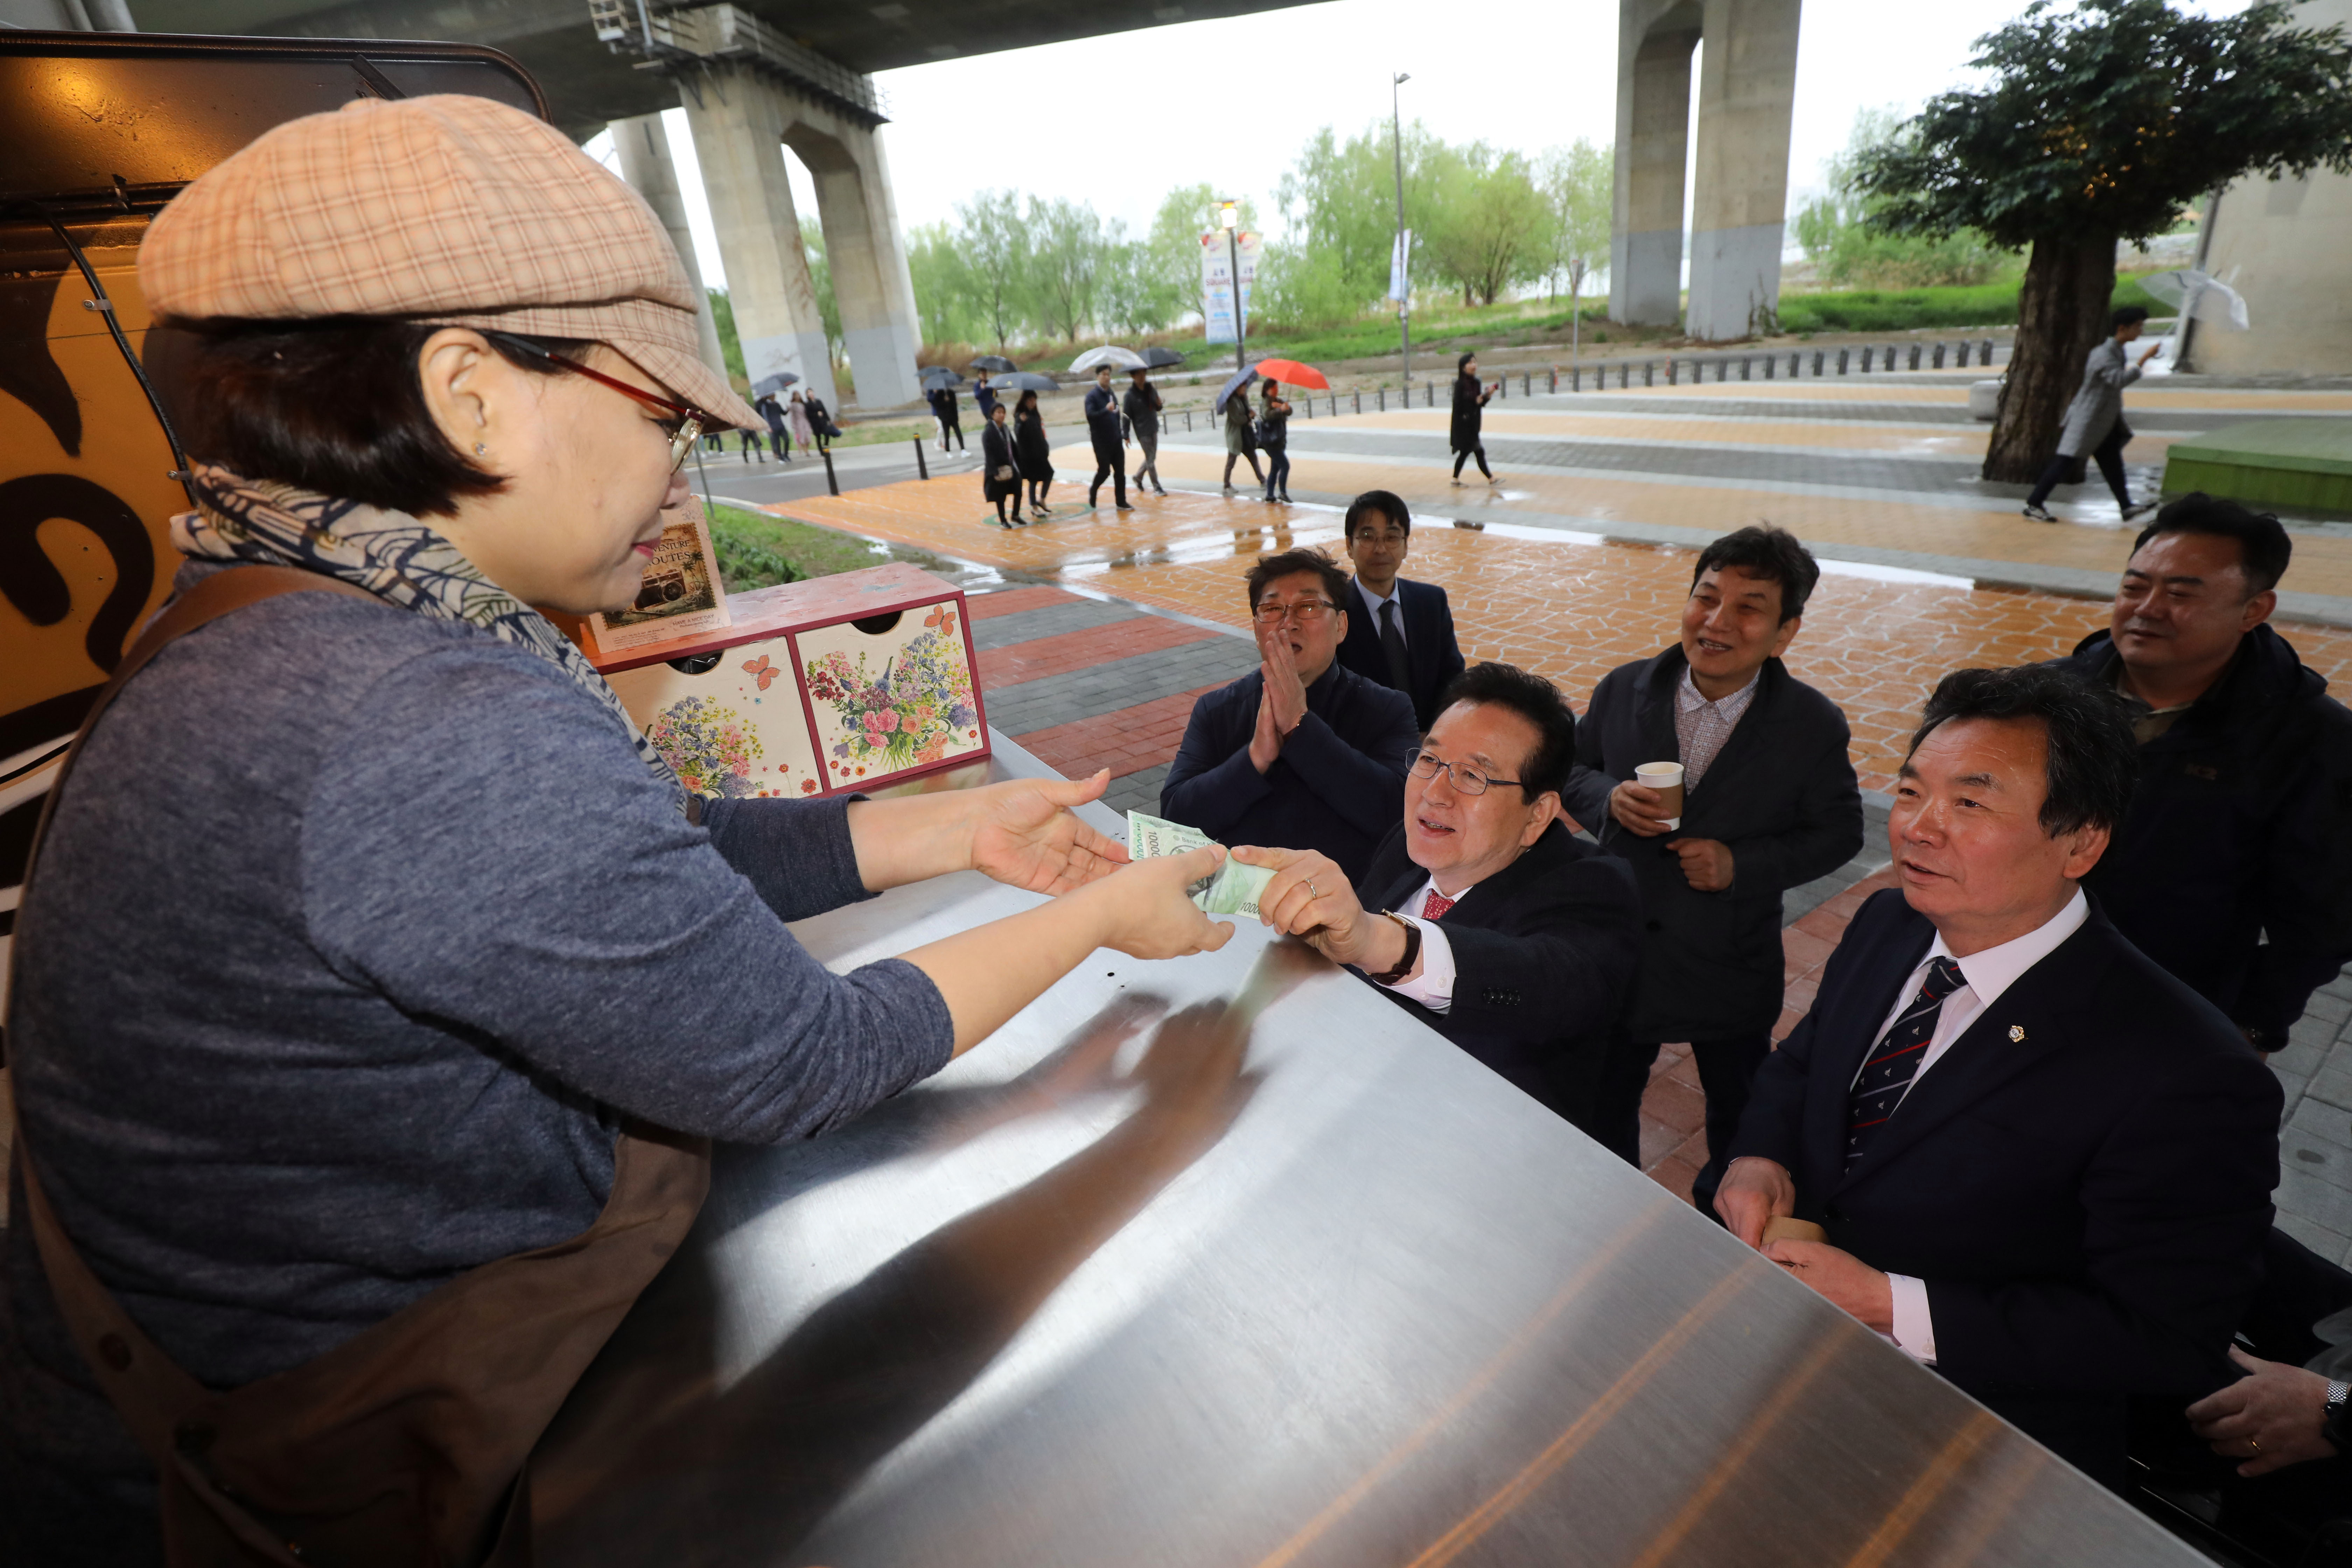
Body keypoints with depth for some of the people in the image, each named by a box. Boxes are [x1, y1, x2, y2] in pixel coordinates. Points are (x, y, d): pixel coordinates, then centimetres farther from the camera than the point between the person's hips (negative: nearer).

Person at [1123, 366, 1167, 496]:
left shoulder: (1151, 389, 3)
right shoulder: (1130, 395, -12)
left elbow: (1158, 408, 10)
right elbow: (1127, 416, -10)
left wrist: (1159, 403, -14)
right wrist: (1126, 436, -13)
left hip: (1154, 429, 6)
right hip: (1142, 431, -6)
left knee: (1152, 457, 14)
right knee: (1150, 459, -2)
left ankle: (1138, 477, 36)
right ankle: (1157, 488, 7)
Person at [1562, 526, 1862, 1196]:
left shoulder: (1814, 726, -14)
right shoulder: (1625, 689, -10)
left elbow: (1838, 831, -5)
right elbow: (1572, 771, 2)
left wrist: (1743, 865, -21)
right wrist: (1609, 799, -21)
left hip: (1731, 964, -1)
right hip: (1619, 946, 1)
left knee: (1740, 1113, 25)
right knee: (1606, 1101, 22)